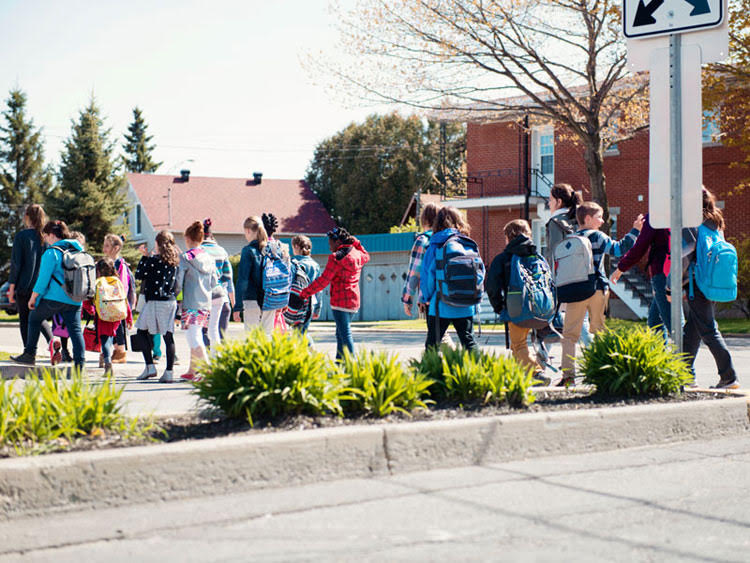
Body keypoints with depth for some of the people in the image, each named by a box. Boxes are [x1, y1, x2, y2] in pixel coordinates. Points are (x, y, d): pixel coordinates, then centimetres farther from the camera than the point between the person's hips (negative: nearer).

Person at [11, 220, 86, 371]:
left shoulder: (52, 253, -9)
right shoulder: (78, 250, 11)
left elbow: (43, 278, -11)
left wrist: (33, 297, -4)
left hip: (55, 297, -5)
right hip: (75, 300, 5)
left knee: (35, 318, 15)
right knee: (75, 329, 4)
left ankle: (29, 354, 18)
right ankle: (80, 361, -7)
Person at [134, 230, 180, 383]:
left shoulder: (154, 260, -9)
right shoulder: (174, 261, 8)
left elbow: (138, 275, -4)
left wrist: (145, 257, 7)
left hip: (155, 300, -5)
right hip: (171, 300, 5)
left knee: (142, 331, 10)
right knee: (168, 336, 3)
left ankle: (150, 367, 4)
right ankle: (169, 372, -1)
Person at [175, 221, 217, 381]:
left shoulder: (185, 257, -9)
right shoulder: (209, 258, 8)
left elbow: (178, 282, -9)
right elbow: (214, 281, 13)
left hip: (190, 303, -7)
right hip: (206, 302, 7)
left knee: (194, 340, -7)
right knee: (196, 337, 17)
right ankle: (192, 371, 24)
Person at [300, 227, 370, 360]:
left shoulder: (336, 258, -12)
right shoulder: (358, 255, 9)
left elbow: (323, 280, -15)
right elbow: (366, 256, 36)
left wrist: (304, 293, -10)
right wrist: (355, 243, 26)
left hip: (340, 302, -8)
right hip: (354, 301, 8)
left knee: (345, 334, -8)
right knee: (340, 333, 17)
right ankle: (339, 360, 21)